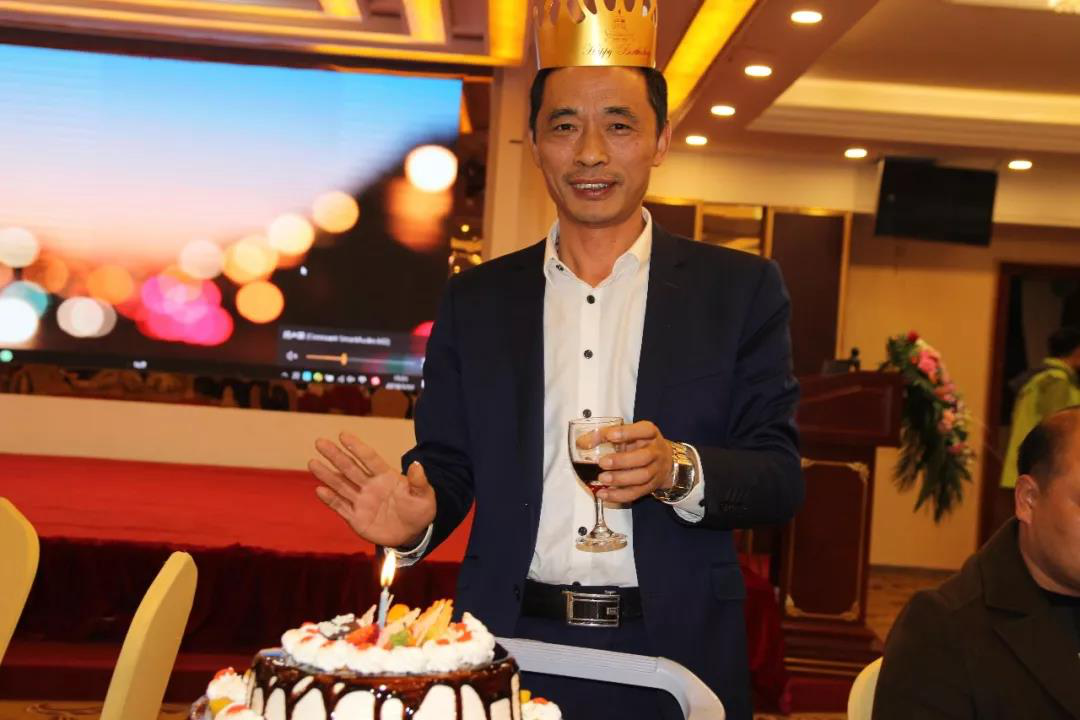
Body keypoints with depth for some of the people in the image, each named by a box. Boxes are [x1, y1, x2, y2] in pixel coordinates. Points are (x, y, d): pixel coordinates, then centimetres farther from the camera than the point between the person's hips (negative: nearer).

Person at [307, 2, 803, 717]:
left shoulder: (741, 289, 1)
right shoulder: (477, 299, 7)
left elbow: (781, 478, -3)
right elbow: (447, 464, 8)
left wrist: (680, 471, -22)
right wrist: (416, 520, -14)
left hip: (670, 657, -1)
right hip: (509, 650, 2)